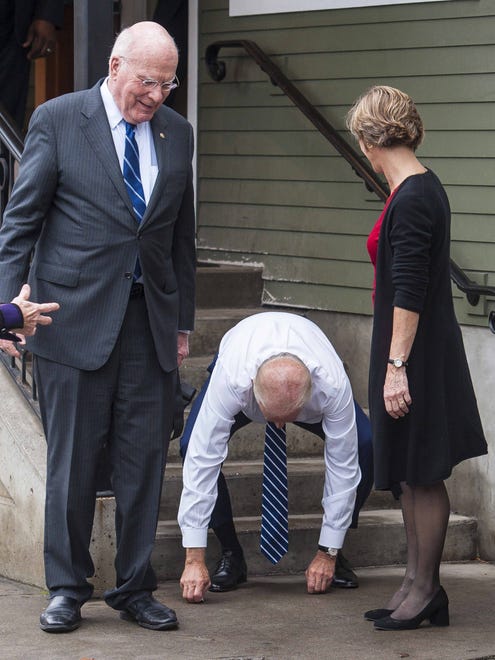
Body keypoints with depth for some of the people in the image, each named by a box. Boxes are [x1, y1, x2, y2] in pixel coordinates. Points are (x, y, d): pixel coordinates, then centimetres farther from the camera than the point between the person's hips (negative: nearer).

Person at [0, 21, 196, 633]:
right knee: (72, 462, 3)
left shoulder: (176, 132, 10)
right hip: (76, 318, -4)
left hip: (150, 322, 4)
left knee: (144, 461, 5)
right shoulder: (57, 119, -3)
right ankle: (67, 589, 15)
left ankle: (135, 588, 17)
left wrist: (182, 321, 15)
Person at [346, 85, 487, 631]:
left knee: (420, 475, -1)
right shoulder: (420, 189, 11)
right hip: (416, 353, 10)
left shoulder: (411, 200, -19)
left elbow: (409, 293, -22)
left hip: (416, 353, -10)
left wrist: (396, 367, -23)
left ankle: (426, 592, 8)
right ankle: (415, 585, 21)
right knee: (409, 477, 14)